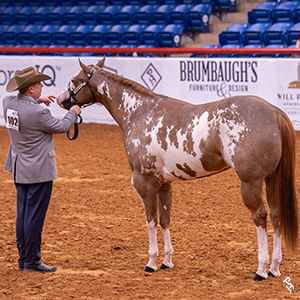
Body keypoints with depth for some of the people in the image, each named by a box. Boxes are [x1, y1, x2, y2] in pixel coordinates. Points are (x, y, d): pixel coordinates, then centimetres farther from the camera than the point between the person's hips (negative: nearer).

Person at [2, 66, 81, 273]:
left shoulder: (8, 103, -2)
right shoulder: (38, 113, -24)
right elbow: (61, 127, -8)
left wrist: (38, 100, 33)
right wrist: (73, 112, 10)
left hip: (19, 169, 8)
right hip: (39, 170, -8)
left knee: (23, 214, 14)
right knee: (35, 216, -2)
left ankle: (23, 258, 21)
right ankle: (32, 261, 3)